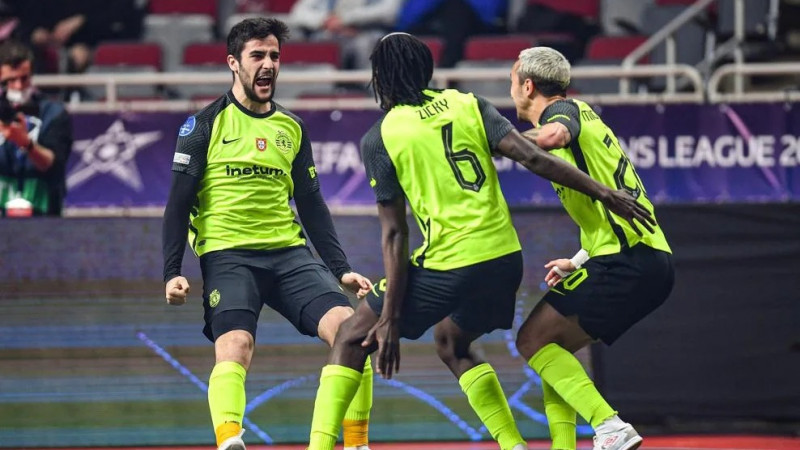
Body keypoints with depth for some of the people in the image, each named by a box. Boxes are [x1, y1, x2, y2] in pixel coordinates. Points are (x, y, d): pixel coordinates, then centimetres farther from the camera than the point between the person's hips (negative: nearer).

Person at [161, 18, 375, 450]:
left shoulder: (293, 129, 16)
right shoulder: (205, 124, 3)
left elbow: (312, 205, 20)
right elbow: (178, 203, 1)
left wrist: (341, 268, 12)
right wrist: (172, 272, -8)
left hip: (289, 253, 4)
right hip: (227, 255, -4)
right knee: (235, 346, -29)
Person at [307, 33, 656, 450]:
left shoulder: (379, 139, -1)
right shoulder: (467, 104, 9)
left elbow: (394, 234, -4)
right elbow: (533, 158, -2)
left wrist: (390, 319, -3)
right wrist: (607, 194, 1)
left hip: (446, 266, -5)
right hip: (505, 258, 5)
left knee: (352, 337, 11)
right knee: (451, 343, 31)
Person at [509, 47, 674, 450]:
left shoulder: (563, 109, -2)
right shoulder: (579, 115, 26)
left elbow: (555, 135, -31)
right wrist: (578, 262, 34)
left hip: (628, 261, -9)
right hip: (651, 262, 9)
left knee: (534, 340, -8)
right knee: (552, 349, 13)